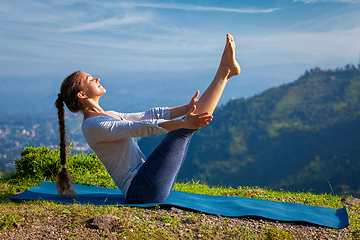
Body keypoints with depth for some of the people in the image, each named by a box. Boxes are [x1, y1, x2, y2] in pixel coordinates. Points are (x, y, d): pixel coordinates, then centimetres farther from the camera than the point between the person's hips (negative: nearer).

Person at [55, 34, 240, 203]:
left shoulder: (106, 116, 17)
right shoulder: (93, 126, -14)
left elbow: (149, 115, 15)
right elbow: (141, 127, -25)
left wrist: (186, 108, 9)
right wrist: (183, 122, -32)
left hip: (148, 186, 9)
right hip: (141, 190, -9)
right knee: (184, 128, -13)